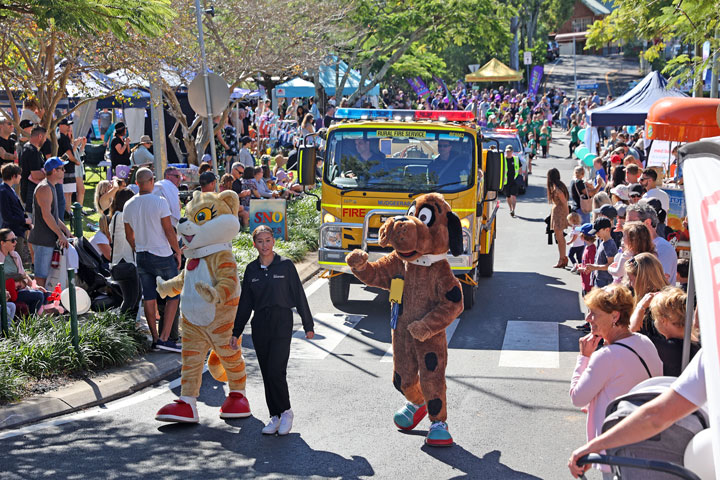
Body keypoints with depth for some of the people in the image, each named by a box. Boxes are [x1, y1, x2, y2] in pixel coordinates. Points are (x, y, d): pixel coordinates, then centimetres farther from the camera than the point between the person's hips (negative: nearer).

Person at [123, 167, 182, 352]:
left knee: (149, 298, 9)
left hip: (141, 257, 6)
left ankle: (155, 338, 12)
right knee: (174, 295, 3)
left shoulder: (129, 205, 4)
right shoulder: (159, 202, -13)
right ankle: (164, 338, -5)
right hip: (162, 255, -5)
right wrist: (178, 251, -1)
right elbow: (169, 230, -12)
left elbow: (129, 235, 12)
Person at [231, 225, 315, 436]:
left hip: (282, 323, -4)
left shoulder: (286, 265, -2)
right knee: (266, 374, 6)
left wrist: (308, 325, 3)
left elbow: (299, 296, 2)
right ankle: (275, 416, 15)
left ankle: (286, 411, 8)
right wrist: (236, 332, 13)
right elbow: (245, 304, 13)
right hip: (259, 325, 4)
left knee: (276, 372, -11)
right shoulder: (251, 269, 8)